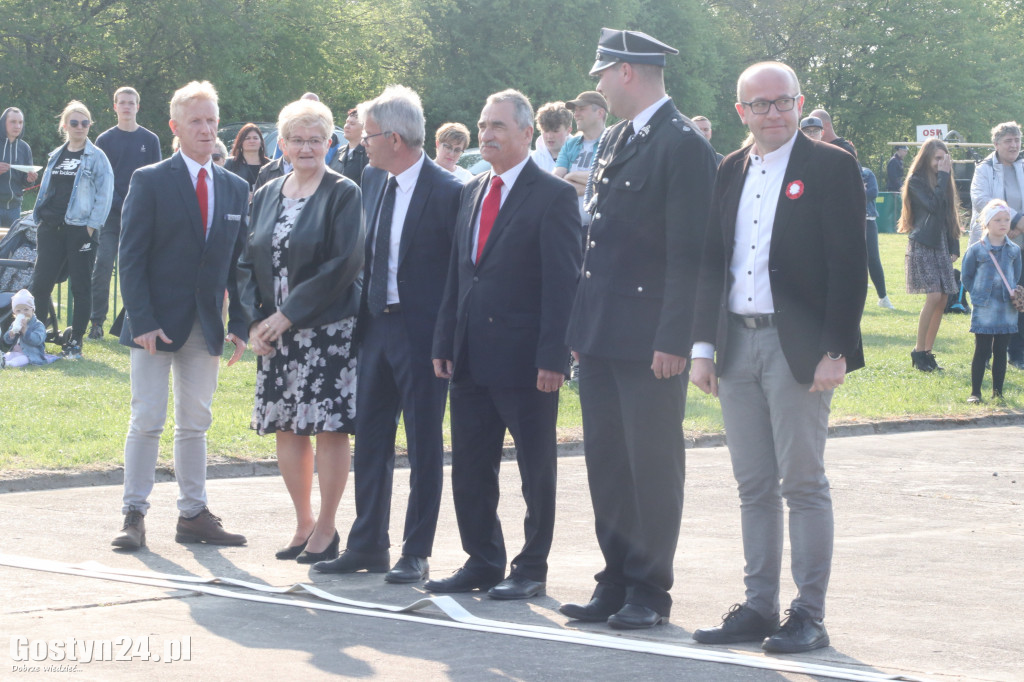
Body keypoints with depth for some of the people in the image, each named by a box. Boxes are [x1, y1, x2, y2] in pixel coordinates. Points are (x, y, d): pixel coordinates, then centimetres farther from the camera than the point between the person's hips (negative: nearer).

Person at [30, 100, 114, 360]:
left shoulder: (96, 157, -1)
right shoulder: (56, 156, 14)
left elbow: (104, 194, -6)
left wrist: (92, 227, -13)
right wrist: (39, 220, 11)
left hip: (80, 229, -5)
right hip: (51, 229, 5)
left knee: (81, 287, 0)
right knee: (40, 283, 0)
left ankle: (75, 343, 7)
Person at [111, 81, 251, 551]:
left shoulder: (236, 189, 9)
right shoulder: (150, 182, -4)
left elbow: (239, 262, 11)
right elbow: (131, 257, -7)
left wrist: (239, 326, 2)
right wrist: (142, 322, -15)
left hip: (207, 327, 4)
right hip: (155, 325, -4)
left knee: (195, 424, 8)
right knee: (147, 420, -4)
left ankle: (193, 515, 13)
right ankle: (134, 516, 0)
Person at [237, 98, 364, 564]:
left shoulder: (342, 194, -5)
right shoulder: (265, 197, 12)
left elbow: (345, 262, -14)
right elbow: (248, 263, 12)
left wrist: (290, 313, -15)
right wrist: (256, 320, -3)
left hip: (327, 329, -6)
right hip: (274, 333, 6)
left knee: (329, 427, -4)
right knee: (286, 428, 8)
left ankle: (326, 528, 5)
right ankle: (303, 524, 19)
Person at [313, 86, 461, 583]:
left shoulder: (447, 191, -14)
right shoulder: (373, 179, 8)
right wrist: (363, 311, 10)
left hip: (422, 331, -7)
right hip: (376, 322, 7)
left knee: (424, 445, 2)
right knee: (370, 439, 11)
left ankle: (416, 554, 9)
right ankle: (367, 545, 20)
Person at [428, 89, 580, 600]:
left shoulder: (553, 197, -7)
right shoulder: (472, 193, 15)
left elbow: (563, 283, -12)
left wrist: (553, 357, -17)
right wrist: (444, 343, 10)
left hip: (524, 361, -7)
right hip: (471, 358, 7)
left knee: (535, 469, 4)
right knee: (469, 467, 10)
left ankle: (531, 568, 12)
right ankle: (482, 562, 21)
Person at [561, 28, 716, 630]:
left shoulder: (684, 145, -12)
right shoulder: (617, 139, 15)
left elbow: (687, 252, -16)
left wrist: (673, 339, -20)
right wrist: (582, 323, 14)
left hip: (649, 340, -8)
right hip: (602, 333, 8)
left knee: (653, 463, 0)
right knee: (607, 462, 11)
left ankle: (649, 590, 7)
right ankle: (616, 581, 19)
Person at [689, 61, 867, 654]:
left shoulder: (831, 167, -5)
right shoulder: (730, 173, 13)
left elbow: (849, 265, -9)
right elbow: (710, 263, 14)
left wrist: (834, 350, -15)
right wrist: (704, 345, 7)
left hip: (798, 348, -6)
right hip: (738, 346, 6)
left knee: (804, 483, -3)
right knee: (754, 487, 10)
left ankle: (809, 616, 2)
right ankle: (758, 608, 16)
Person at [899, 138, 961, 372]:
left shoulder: (943, 182, 15)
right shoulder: (916, 181, -5)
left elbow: (950, 215, 17)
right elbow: (933, 206, -20)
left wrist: (954, 246, 9)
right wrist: (943, 176, -13)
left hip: (941, 245, 7)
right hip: (922, 245, -7)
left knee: (942, 300, 1)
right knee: (934, 296, -17)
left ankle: (927, 352, 8)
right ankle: (918, 351, -8)